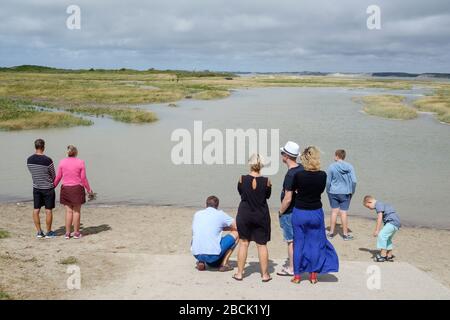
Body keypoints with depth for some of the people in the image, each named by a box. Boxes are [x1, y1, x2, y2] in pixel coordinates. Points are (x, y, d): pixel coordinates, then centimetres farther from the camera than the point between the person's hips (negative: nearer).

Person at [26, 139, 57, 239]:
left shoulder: (29, 160, -4)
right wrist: (52, 183, 14)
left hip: (36, 187, 5)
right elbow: (53, 175, -6)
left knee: (36, 210, 9)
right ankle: (49, 232, 11)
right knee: (48, 210, 4)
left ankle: (39, 232, 13)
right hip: (48, 188, -5)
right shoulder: (47, 160, -18)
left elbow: (32, 172, 7)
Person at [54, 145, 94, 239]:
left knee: (68, 211, 8)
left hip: (65, 189, 2)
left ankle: (67, 233, 9)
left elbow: (58, 177, 2)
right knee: (76, 211, 5)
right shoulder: (80, 162, -5)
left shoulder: (62, 162, 0)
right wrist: (89, 190, 5)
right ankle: (76, 233, 9)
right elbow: (83, 178, -5)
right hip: (77, 189, -2)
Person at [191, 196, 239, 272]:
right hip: (213, 255, -5)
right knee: (236, 233, 12)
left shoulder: (197, 214, 13)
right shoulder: (220, 214, 1)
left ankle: (201, 261, 14)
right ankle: (224, 264, 10)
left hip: (196, 254, 5)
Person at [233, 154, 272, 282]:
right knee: (262, 245, 9)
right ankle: (265, 274, 16)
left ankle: (239, 273, 15)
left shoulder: (242, 179, -11)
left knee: (243, 243, 11)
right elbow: (268, 196, 3)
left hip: (244, 215, 0)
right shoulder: (266, 181, -12)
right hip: (261, 216, 0)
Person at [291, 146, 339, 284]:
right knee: (315, 243, 13)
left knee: (299, 243, 10)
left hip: (299, 213, -1)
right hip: (316, 213, 1)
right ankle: (313, 274, 18)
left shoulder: (298, 175, -16)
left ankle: (297, 275, 16)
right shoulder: (322, 175, -11)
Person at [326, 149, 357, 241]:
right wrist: (352, 192, 6)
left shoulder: (332, 167, -8)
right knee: (343, 213, 5)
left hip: (333, 192, 0)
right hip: (345, 193, 0)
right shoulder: (349, 167, -5)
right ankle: (345, 234, 11)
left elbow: (328, 181, -4)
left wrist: (328, 191, 10)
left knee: (334, 211, 9)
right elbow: (354, 181, -8)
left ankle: (331, 232, 17)